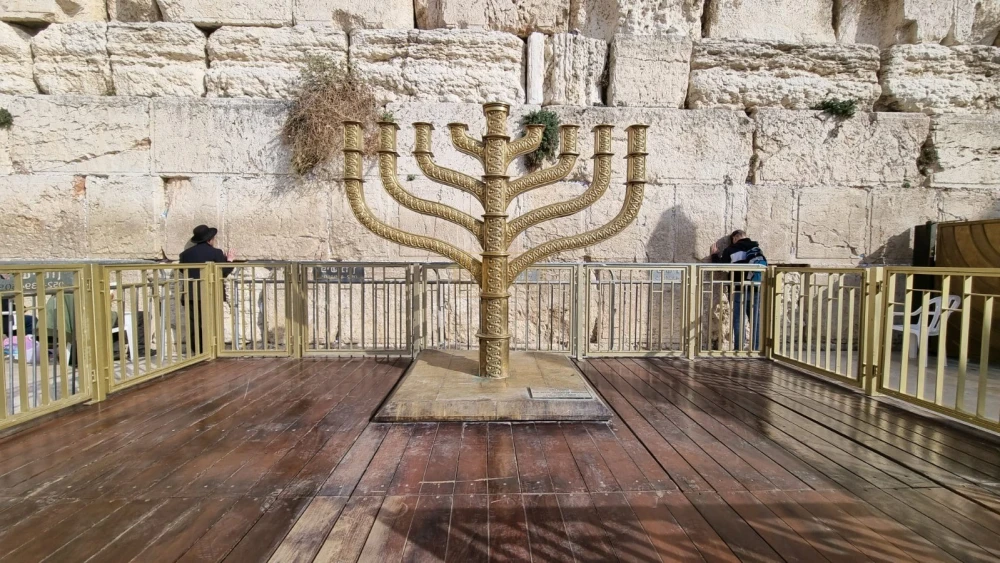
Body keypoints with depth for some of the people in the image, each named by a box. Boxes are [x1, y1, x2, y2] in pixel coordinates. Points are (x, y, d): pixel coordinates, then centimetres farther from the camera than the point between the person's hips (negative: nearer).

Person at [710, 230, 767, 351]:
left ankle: (739, 350, 0)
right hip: (756, 290, 3)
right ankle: (756, 349, 10)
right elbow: (764, 267, 15)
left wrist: (715, 254, 16)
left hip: (739, 291, -3)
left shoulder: (731, 250, -2)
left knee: (739, 322, 1)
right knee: (756, 322, 8)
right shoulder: (757, 248, 11)